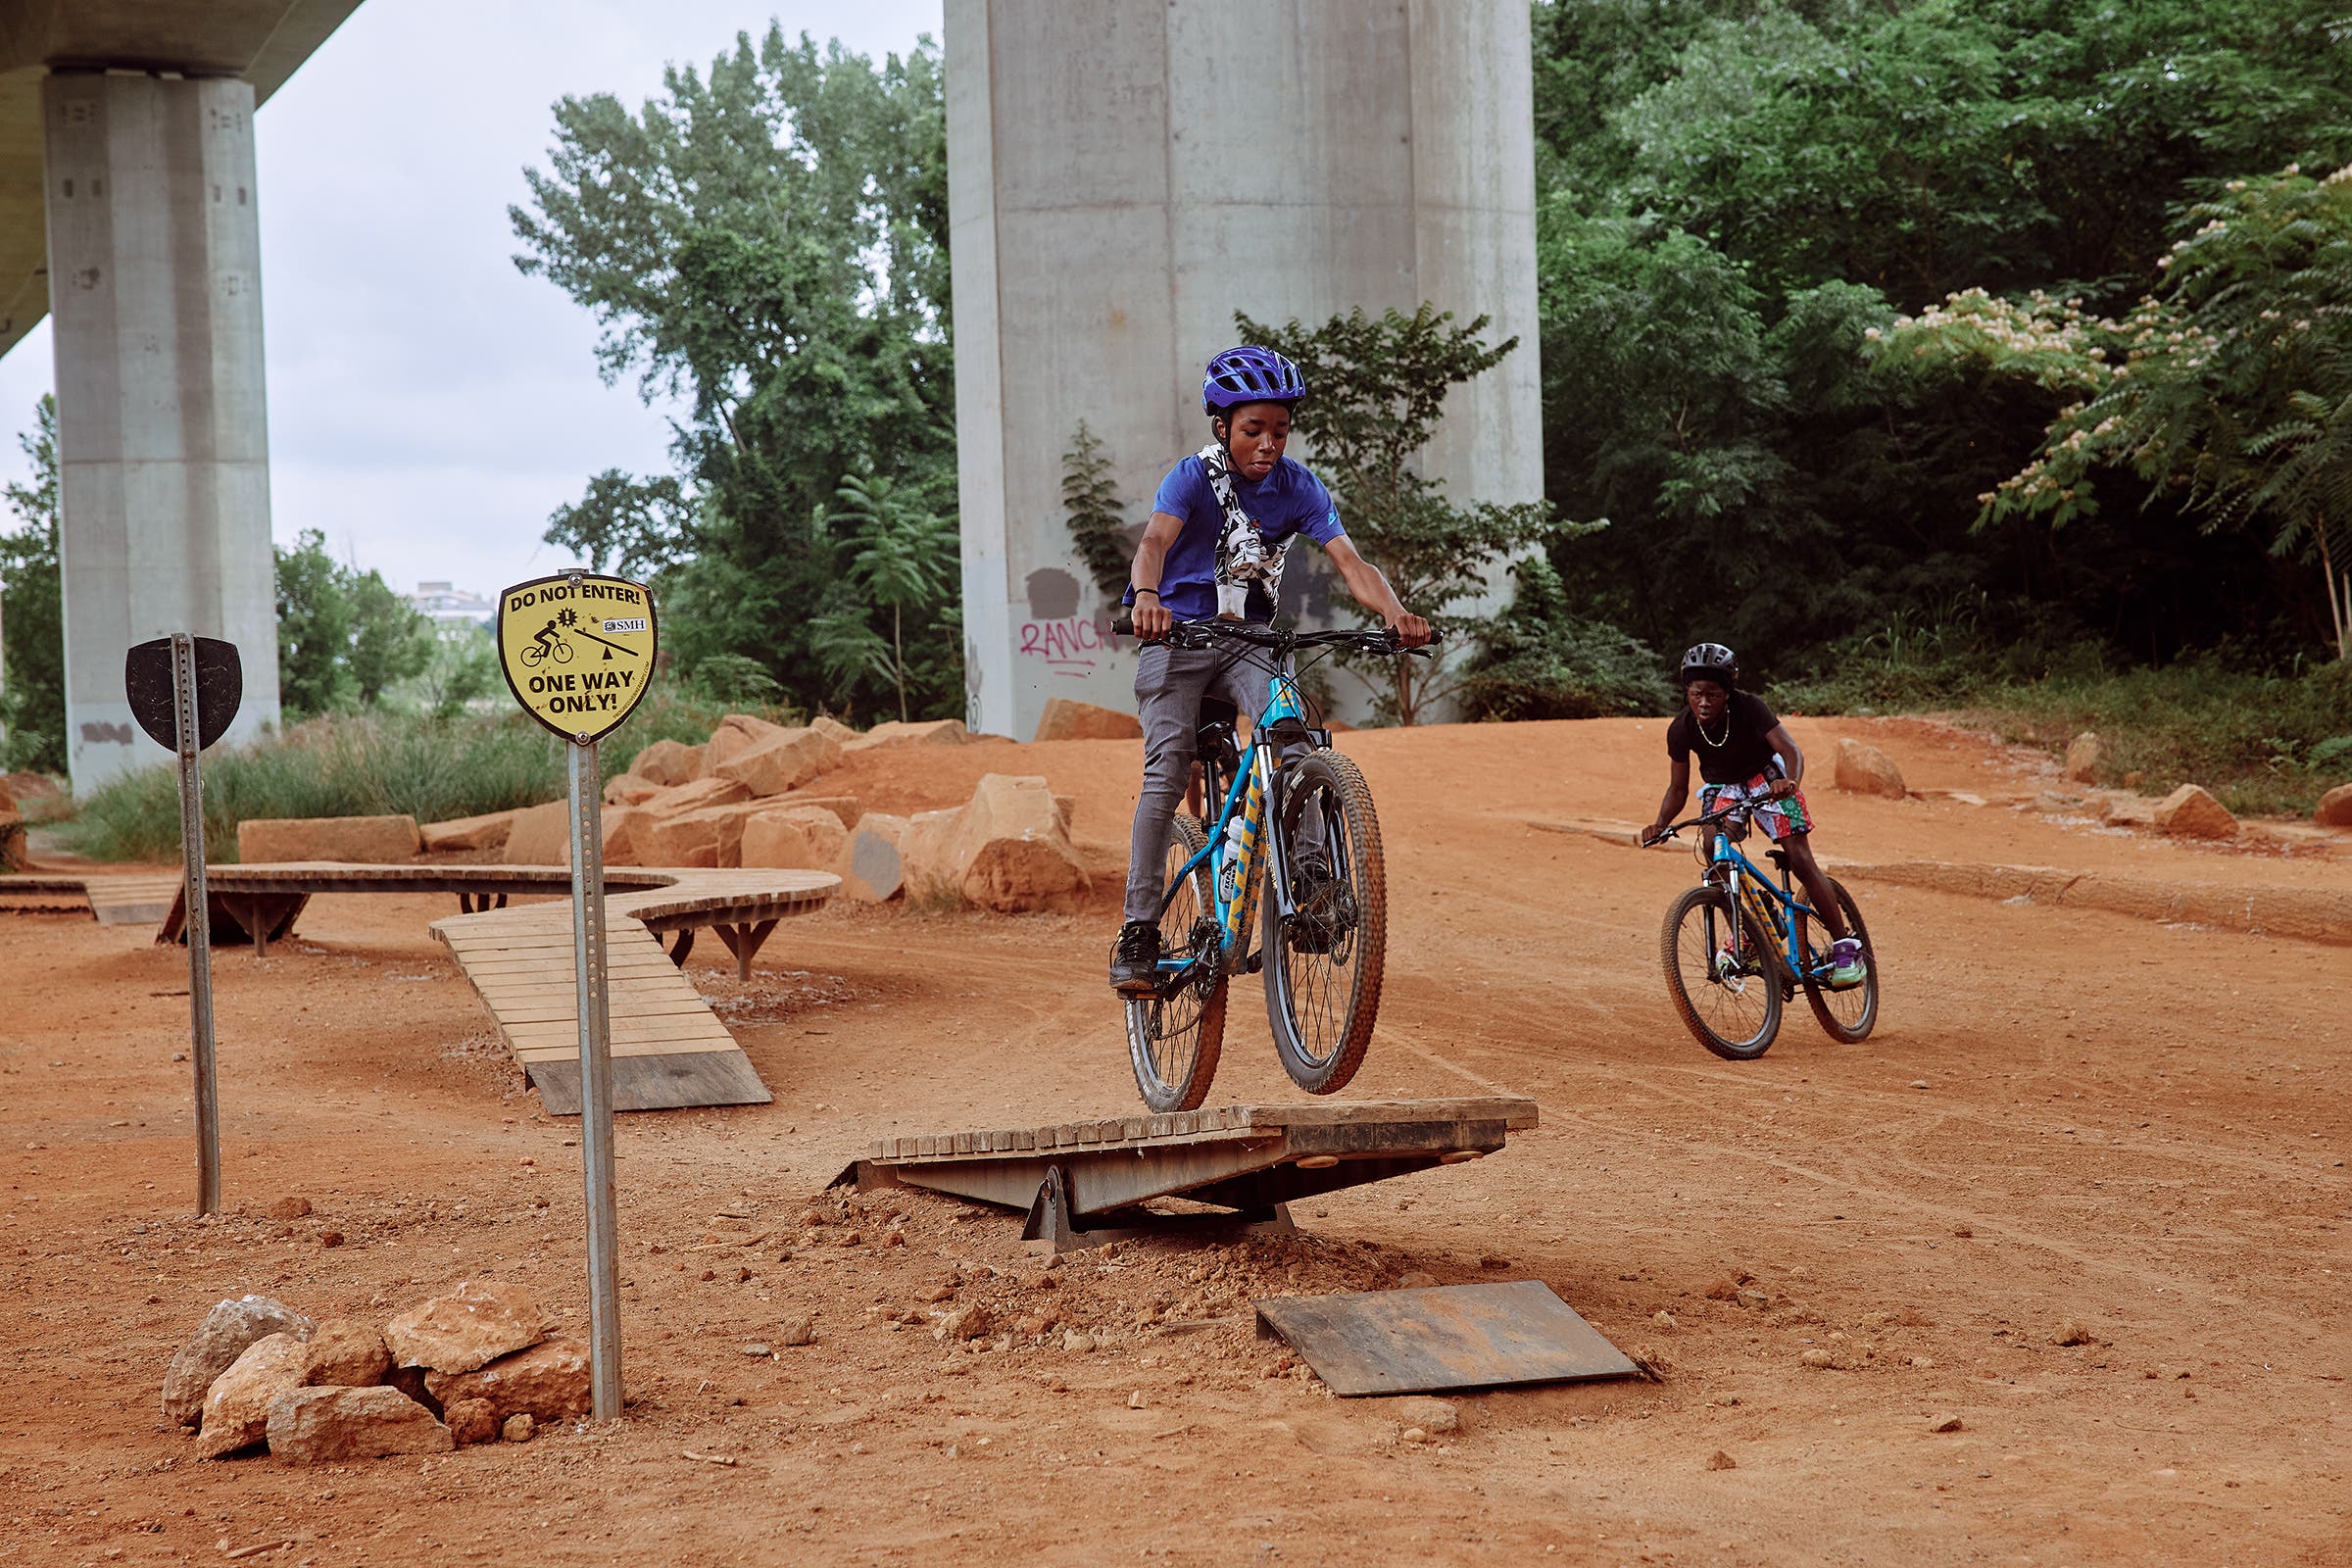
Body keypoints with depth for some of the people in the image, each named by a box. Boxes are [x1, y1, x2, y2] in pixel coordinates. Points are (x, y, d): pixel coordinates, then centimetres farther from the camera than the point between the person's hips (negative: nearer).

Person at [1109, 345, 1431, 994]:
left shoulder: (1298, 487, -5)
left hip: (1250, 640, 3)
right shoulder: (1193, 477, -13)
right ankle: (1139, 932, -18)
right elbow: (1155, 540, -32)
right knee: (1168, 768, -17)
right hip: (1177, 637, -3)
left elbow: (1350, 561, -16)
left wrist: (1395, 612, -37)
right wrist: (1147, 598, -55)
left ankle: (1309, 870, -23)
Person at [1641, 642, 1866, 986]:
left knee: (1800, 860, -12)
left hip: (1766, 778, -3)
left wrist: (1790, 782, -59)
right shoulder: (1681, 730, -20)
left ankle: (1845, 947, -5)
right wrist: (1660, 825, -27)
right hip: (1721, 787, 3)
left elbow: (1791, 751, -37)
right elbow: (1678, 789, -10)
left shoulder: (1749, 708, -29)